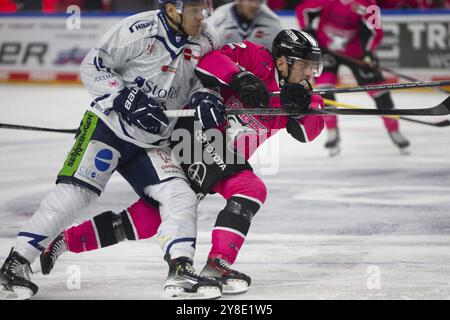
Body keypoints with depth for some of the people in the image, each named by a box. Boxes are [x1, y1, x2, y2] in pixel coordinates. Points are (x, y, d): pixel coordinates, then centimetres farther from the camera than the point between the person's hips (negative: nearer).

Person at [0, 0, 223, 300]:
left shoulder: (207, 39, 0)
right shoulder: (139, 30, -18)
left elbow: (203, 78, 16)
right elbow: (92, 67, -14)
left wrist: (203, 98, -7)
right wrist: (128, 99, -25)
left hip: (152, 143, 6)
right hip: (108, 125, -6)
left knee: (181, 197, -10)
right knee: (76, 191, -16)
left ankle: (181, 271, -4)